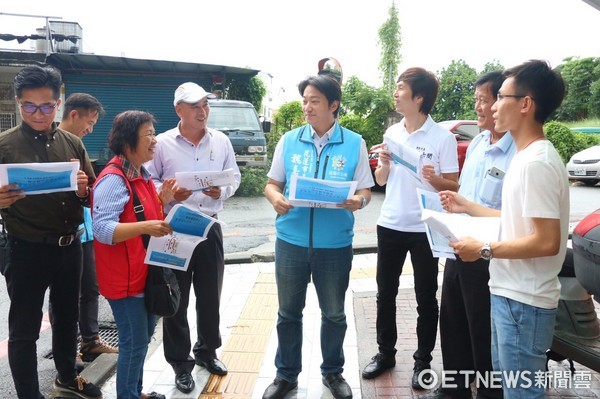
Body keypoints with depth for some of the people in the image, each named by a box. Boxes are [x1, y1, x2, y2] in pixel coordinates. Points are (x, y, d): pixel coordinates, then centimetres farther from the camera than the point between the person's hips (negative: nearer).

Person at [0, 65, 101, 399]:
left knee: (68, 316, 21)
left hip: (70, 246, 5)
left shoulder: (72, 144, 3)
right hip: (27, 251, -4)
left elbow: (93, 196, 5)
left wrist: (84, 190, -17)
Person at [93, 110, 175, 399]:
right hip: (124, 277, -9)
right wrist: (145, 227, -38)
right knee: (134, 343, 1)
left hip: (145, 272, 9)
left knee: (143, 335, 20)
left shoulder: (142, 174, 9)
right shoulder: (113, 179, -19)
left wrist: (163, 200, 1)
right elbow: (103, 230, -26)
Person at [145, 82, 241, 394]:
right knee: (176, 299, 7)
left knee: (210, 295, 14)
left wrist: (221, 192, -11)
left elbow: (234, 176, 9)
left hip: (210, 227, 3)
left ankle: (206, 351, 36)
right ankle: (181, 363, 24)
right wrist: (170, 194, -19)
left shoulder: (221, 141, 5)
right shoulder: (162, 143, -4)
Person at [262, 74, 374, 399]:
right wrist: (275, 198, -16)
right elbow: (272, 183, 7)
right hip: (291, 240, 1)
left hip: (335, 243, -1)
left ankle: (333, 372, 37)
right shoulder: (289, 140, 3)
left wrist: (358, 201, -22)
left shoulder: (354, 143, -1)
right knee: (288, 312, 14)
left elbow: (365, 191, 1)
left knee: (333, 313, 15)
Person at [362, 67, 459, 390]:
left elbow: (454, 187, -7)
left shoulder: (443, 137, -9)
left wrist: (435, 179, -26)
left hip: (425, 229, -4)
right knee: (385, 293, 13)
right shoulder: (392, 132, 6)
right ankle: (385, 353, 30)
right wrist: (384, 164, -9)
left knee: (425, 298, 9)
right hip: (390, 225, 5)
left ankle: (423, 360, 26)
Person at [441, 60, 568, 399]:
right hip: (510, 294, 10)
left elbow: (546, 241, -27)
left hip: (524, 301, -10)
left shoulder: (537, 162, -23)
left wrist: (484, 249, -19)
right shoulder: (527, 156, 10)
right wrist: (466, 207, 16)